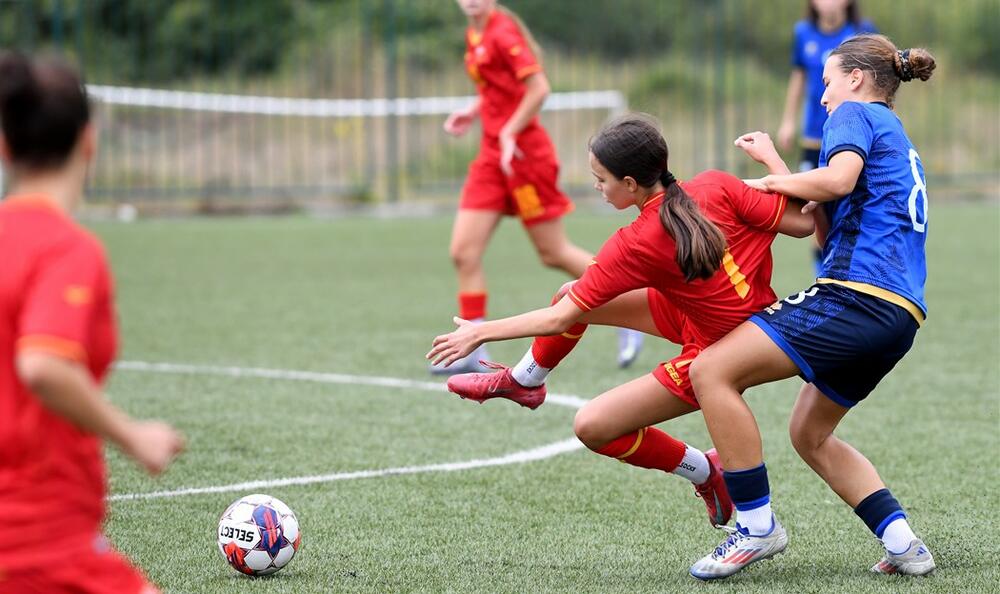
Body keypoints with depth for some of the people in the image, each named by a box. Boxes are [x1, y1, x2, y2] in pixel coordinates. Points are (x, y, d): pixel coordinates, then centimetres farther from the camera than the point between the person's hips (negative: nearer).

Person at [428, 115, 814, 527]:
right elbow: (802, 223, -15)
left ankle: (704, 473, 8)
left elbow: (559, 320, -19)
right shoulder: (716, 187, -17)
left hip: (715, 352, -8)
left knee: (593, 427, -7)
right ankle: (522, 382, 40)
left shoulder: (633, 245, -26)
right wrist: (769, 155, -2)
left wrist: (481, 332, -6)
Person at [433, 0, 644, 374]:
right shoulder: (475, 35, 12)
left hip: (522, 152, -9)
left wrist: (508, 134, -19)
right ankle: (473, 352, 3)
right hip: (492, 154, 9)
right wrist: (472, 113, 11)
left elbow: (538, 89, -21)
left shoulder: (503, 33, -15)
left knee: (554, 253, 0)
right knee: (463, 252, -1)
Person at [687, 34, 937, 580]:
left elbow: (838, 179, -19)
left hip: (856, 295, -10)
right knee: (809, 435, 22)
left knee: (712, 371, -12)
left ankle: (757, 526, -11)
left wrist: (774, 182, -2)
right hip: (898, 315, 10)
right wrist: (779, 171, 25)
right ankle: (903, 545, 12)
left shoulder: (856, 112, 3)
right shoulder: (900, 145, 30)